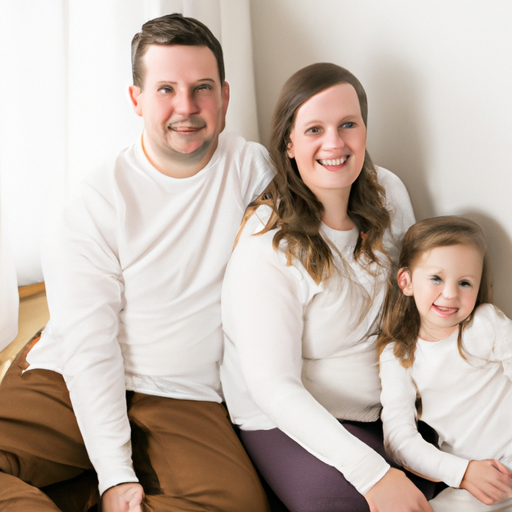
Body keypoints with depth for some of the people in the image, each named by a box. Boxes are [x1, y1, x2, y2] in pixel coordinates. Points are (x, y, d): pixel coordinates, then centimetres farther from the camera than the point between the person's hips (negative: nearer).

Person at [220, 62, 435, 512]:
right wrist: (372, 472, -31)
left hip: (386, 406, 6)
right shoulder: (268, 246, -23)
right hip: (288, 420, -5)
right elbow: (272, 387, -24)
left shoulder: (388, 193, -3)